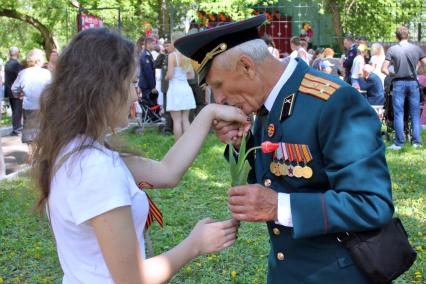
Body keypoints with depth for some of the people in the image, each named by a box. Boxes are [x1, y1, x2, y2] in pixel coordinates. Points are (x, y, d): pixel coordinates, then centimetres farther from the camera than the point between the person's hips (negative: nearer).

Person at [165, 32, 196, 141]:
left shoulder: (172, 55, -11)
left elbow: (169, 75, -13)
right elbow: (191, 75, 10)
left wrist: (166, 77, 7)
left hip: (175, 88, -5)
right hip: (186, 88, 6)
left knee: (177, 120, -1)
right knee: (185, 119, 9)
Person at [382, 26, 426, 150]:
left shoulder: (392, 49, -5)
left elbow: (383, 69, -8)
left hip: (399, 83, -2)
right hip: (413, 82, 2)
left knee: (398, 114, 3)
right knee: (415, 114, 9)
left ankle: (399, 143, 4)